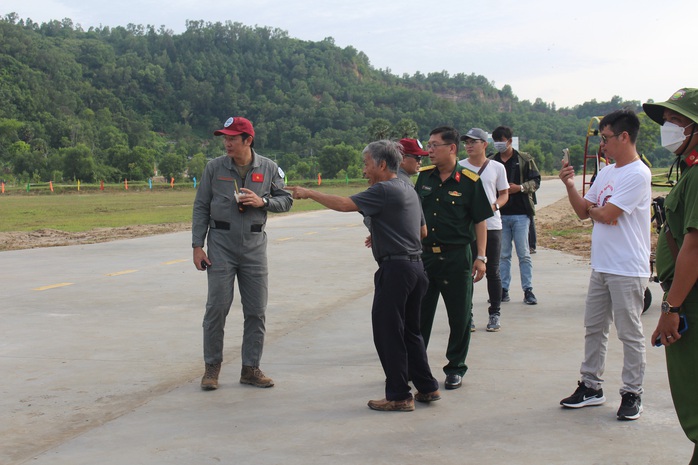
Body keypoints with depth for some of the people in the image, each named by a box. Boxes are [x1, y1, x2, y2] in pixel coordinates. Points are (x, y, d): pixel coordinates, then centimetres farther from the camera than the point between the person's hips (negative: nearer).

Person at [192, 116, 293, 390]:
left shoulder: (268, 168, 2)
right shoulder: (215, 167, 0)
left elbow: (286, 200, 9)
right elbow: (200, 208, 3)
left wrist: (262, 201, -11)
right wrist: (197, 246, -3)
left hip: (254, 246, 2)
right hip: (221, 245, -1)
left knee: (256, 311, 5)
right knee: (217, 308, -3)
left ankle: (251, 368, 16)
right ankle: (212, 367, 11)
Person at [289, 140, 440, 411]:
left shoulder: (384, 190, -13)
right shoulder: (408, 190, 16)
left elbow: (343, 204, -20)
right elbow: (422, 232, 23)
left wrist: (309, 193, -8)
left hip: (395, 269, -10)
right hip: (415, 265, 10)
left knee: (387, 333, -1)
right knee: (409, 331, 17)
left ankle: (398, 396, 4)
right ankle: (427, 388, 22)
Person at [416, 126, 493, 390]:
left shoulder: (469, 181, -8)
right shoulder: (424, 176, 5)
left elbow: (480, 222, -5)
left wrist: (481, 257, -9)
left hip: (456, 257, -4)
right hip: (425, 254, 4)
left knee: (459, 317, 6)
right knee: (419, 314, 10)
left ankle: (455, 368, 20)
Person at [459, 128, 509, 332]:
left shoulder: (497, 167, 4)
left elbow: (504, 194, 10)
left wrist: (494, 206, -10)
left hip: (492, 225, 0)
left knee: (492, 271, 6)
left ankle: (494, 315, 17)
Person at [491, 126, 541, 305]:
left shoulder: (525, 160, 3)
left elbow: (536, 181, 2)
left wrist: (520, 187, -14)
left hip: (520, 213, -2)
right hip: (499, 214, 3)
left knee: (524, 254, -1)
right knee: (503, 255, 7)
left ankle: (528, 290, 4)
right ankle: (503, 290, 12)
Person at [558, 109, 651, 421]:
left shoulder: (637, 174, -15)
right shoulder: (606, 172, 13)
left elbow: (607, 214, -20)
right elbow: (584, 211, 12)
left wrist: (593, 209, 1)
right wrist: (569, 185, -1)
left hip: (628, 270, -9)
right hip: (601, 266, 9)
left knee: (630, 333, 2)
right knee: (594, 328, 14)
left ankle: (632, 393, 12)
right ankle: (591, 386, 24)